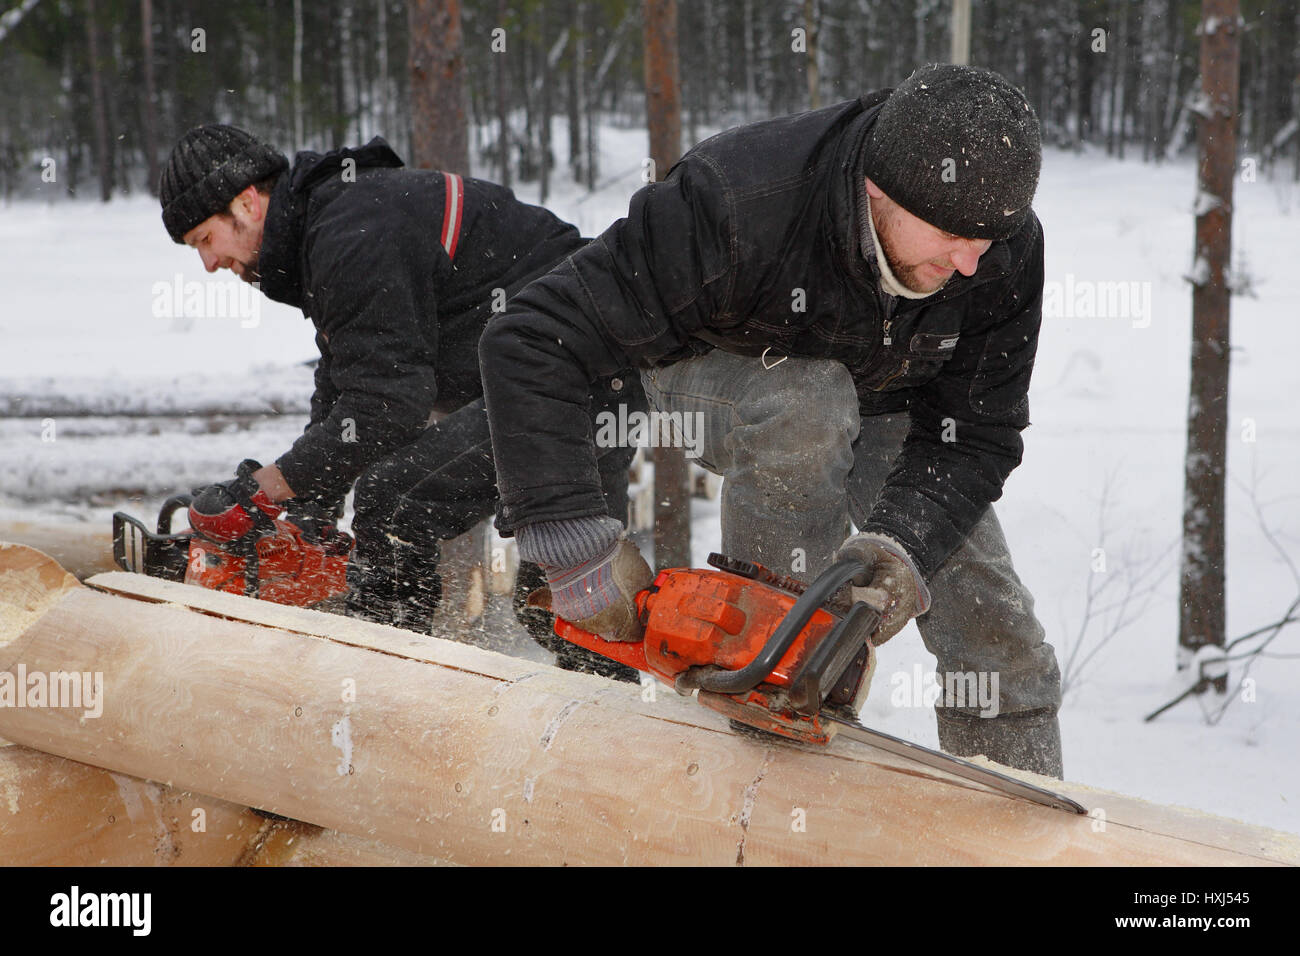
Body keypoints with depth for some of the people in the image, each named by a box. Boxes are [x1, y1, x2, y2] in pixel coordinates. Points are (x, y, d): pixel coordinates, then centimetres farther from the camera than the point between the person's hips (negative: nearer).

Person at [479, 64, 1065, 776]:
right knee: (805, 403, -39)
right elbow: (529, 342, -42)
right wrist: (573, 542, -47)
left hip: (883, 404, 4)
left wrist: (902, 544, -42)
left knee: (1002, 646, -7)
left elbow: (975, 436, -23)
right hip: (716, 370, -3)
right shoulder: (736, 208, -42)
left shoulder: (1007, 251, -29)